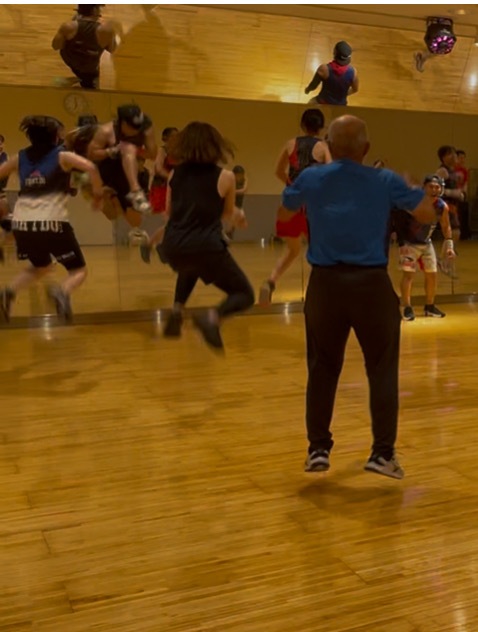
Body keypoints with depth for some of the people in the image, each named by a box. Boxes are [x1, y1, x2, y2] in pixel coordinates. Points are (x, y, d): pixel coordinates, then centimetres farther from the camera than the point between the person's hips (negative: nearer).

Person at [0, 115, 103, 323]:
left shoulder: (20, 158, 17)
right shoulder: (62, 156, 6)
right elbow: (90, 168, -10)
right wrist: (98, 194, 2)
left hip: (21, 224, 5)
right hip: (52, 222, -5)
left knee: (41, 266, 30)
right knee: (79, 270, 10)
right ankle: (62, 292, -25)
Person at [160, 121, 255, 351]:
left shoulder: (175, 174, 9)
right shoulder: (225, 177, -1)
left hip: (173, 247, 5)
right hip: (206, 248, -5)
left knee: (189, 269, 41)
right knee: (245, 294, 9)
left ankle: (176, 313, 24)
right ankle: (212, 317, -21)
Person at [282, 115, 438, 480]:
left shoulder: (311, 179, 2)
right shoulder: (385, 181, -2)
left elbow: (286, 208, 22)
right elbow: (428, 215, 1)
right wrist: (416, 194, 21)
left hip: (326, 282, 2)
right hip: (371, 283, -2)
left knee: (322, 369, 12)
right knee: (382, 370, 8)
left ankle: (318, 449, 16)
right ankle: (383, 452, 9)